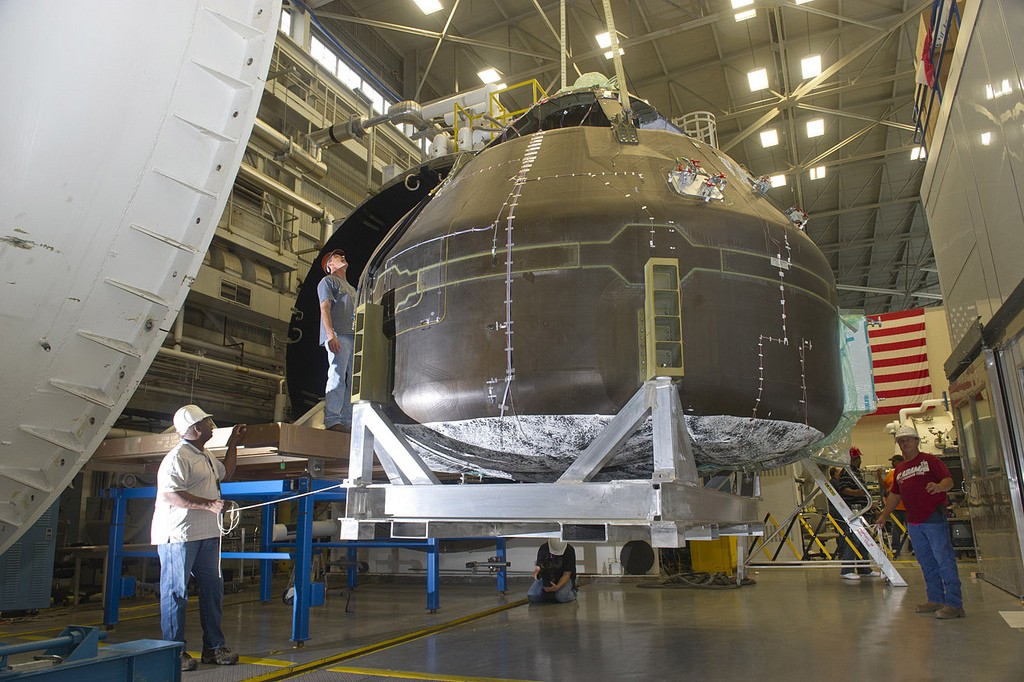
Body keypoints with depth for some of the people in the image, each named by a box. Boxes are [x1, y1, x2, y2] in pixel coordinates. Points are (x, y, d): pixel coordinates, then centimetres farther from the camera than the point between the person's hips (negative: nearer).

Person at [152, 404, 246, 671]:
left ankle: (213, 647, 20)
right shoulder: (177, 458, -14)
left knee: (213, 589, 11)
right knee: (176, 592, 0)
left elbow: (225, 472, 35)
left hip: (207, 534, 10)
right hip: (179, 536, -10)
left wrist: (233, 443, 32)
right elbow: (170, 494, -23)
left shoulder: (206, 456, 17)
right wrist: (208, 504, -27)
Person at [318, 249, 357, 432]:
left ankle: (347, 422, 1)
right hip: (338, 337, -8)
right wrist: (331, 335, -18)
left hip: (353, 337, 8)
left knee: (354, 381, 0)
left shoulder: (351, 288, 33)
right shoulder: (328, 281, 9)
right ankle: (332, 421, -17)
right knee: (337, 378, -15)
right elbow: (325, 309, -5)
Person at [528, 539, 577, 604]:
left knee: (561, 597, -32)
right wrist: (537, 569, -51)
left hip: (564, 579, -2)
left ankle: (572, 592, 2)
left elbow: (567, 574, -21)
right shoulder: (543, 549, -17)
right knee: (532, 597, -20)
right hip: (546, 578, 2)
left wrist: (557, 587, -37)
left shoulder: (569, 550, -21)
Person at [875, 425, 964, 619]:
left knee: (944, 560, -8)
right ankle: (935, 599, 18)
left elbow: (949, 480, -10)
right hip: (913, 522, 7)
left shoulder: (930, 460, 0)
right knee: (926, 563, 11)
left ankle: (954, 604, -7)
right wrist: (884, 515, 21)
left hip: (934, 518, -7)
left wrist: (938, 486, -31)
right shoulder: (899, 469, 19)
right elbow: (895, 495, 24)